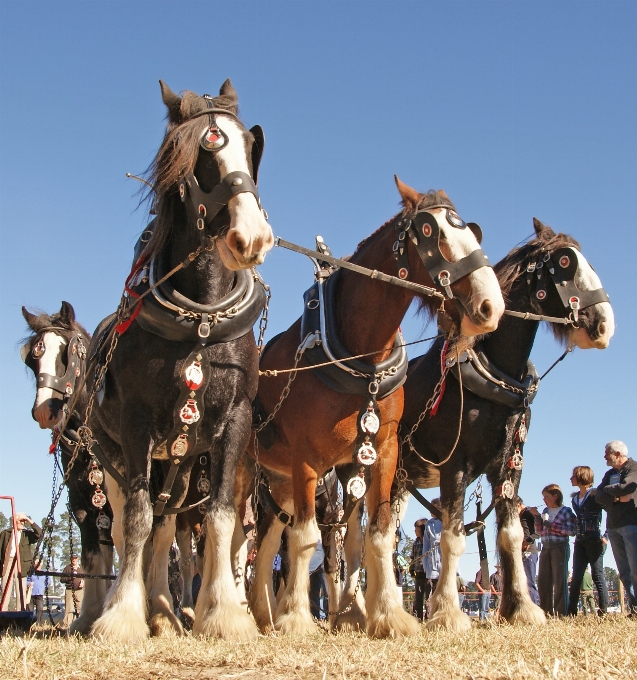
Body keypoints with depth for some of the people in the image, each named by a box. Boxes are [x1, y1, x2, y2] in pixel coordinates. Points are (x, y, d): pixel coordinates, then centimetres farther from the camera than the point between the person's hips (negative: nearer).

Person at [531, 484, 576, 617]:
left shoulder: (566, 511, 0)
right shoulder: (546, 511, 16)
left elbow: (572, 530, -12)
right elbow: (539, 531, 15)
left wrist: (551, 525, -13)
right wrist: (537, 516, 2)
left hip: (560, 548, -6)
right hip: (545, 548, 6)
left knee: (560, 581, -7)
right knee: (543, 581, 2)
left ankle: (561, 613, -5)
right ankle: (546, 612, 6)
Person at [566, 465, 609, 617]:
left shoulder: (595, 494, -5)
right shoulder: (574, 498, 16)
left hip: (594, 540, -6)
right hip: (580, 541, 6)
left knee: (597, 576, -5)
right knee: (576, 577, 2)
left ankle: (603, 611, -2)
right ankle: (571, 612, 1)